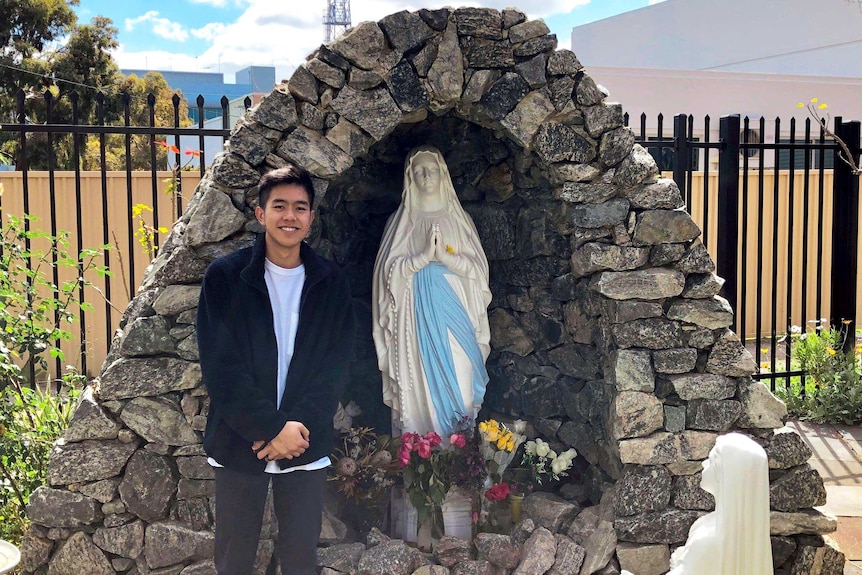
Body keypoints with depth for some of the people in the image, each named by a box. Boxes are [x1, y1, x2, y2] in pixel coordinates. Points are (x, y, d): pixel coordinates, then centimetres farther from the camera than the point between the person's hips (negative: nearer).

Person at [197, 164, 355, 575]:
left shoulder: (331, 283, 3)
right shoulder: (225, 276, -4)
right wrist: (273, 429, -16)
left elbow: (335, 367, 0)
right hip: (239, 444, -1)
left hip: (307, 445, 2)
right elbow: (220, 366, -10)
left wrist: (299, 427, -13)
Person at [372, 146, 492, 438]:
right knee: (420, 382, -4)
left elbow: (477, 268, 5)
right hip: (417, 313, -1)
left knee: (459, 381, -5)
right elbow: (389, 270, 0)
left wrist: (446, 257, -12)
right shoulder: (402, 221, 8)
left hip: (454, 308, 1)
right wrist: (424, 256, -15)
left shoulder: (457, 218, 11)